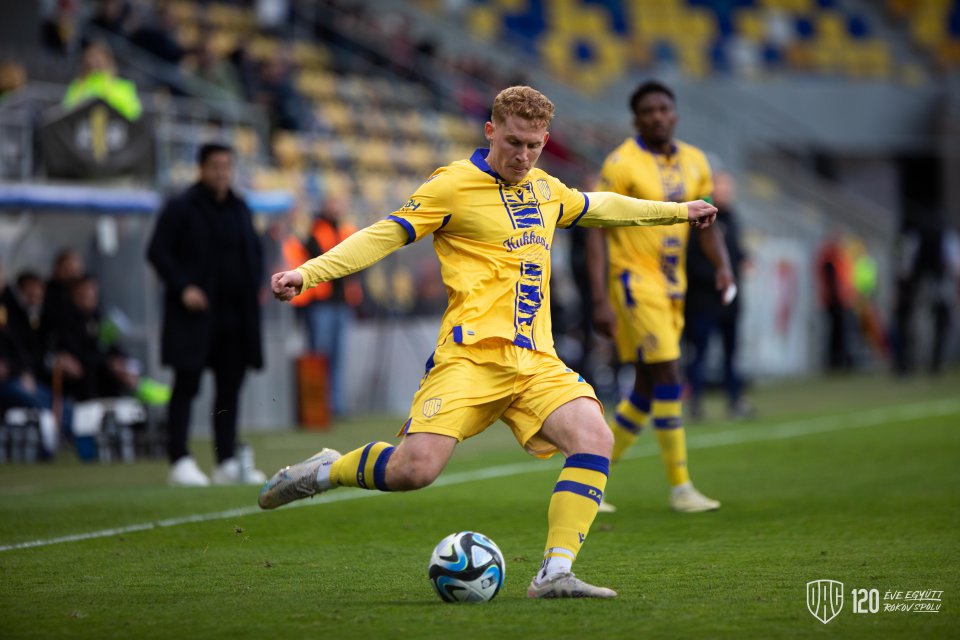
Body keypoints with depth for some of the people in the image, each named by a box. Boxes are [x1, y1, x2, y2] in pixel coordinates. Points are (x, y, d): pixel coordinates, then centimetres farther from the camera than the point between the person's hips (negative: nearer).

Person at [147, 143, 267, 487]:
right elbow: (157, 251, -7)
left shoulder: (239, 209, 13)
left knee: (230, 386, 7)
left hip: (234, 313, 6)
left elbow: (254, 250, 24)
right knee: (186, 385, -5)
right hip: (194, 313, -6)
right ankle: (180, 461, -5)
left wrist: (254, 285, 8)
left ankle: (227, 463, 12)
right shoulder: (181, 207, -5)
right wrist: (182, 287, -16)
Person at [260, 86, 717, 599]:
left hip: (535, 360, 6)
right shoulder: (454, 184, 0)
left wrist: (676, 211, 48)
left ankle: (555, 574, -17)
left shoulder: (546, 189, 20)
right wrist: (308, 273, -14)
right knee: (414, 469, -20)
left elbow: (598, 206, 39)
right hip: (472, 353, -6)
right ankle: (327, 470, 11)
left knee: (595, 438, -19)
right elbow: (386, 235, -3)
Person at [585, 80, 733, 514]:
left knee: (648, 390, 9)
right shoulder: (621, 164, -11)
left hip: (672, 284, 7)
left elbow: (706, 223, 17)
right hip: (635, 279, -7)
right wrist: (600, 300, -19)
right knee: (668, 379, -13)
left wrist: (722, 266, -3)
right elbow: (597, 233, -12)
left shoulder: (694, 162, 9)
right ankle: (680, 488, -6)